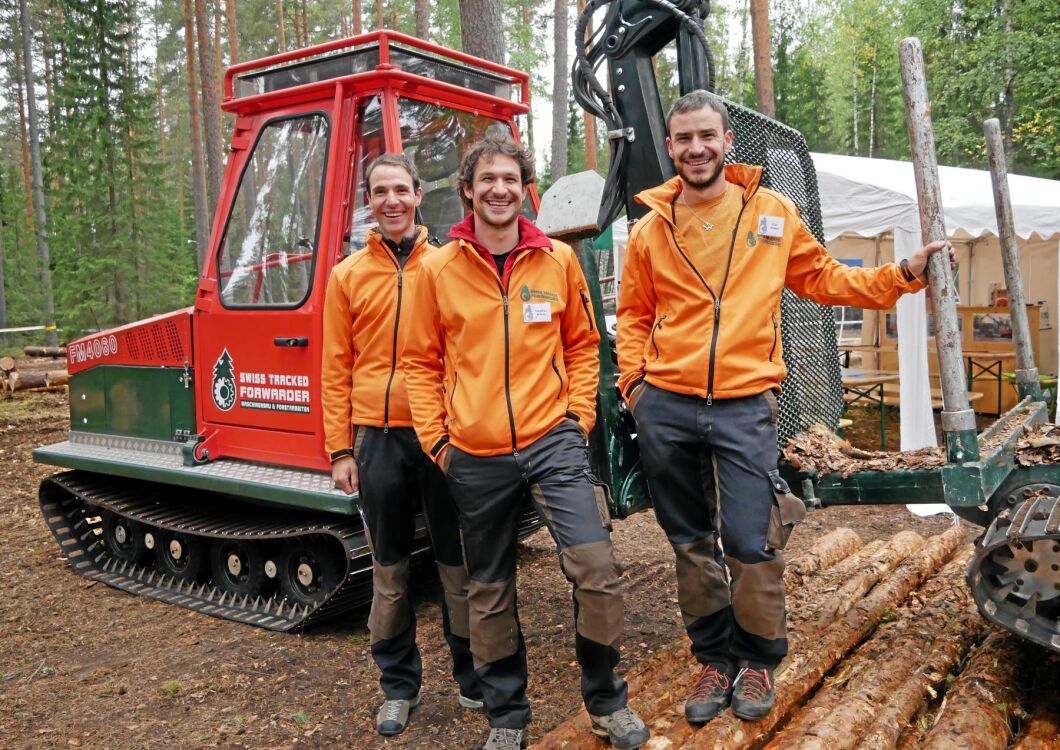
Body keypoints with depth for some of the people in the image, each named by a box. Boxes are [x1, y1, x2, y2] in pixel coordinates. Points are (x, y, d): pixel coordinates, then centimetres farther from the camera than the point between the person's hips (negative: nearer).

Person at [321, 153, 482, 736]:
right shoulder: (348, 275, 8)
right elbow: (336, 369, 6)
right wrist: (340, 449, 0)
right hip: (378, 439, 1)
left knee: (457, 562, 8)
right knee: (389, 568, 11)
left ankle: (473, 678, 25)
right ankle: (398, 686, 26)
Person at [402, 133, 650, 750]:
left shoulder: (558, 259, 4)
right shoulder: (439, 269, 1)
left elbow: (583, 344, 11)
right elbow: (422, 362, 6)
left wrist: (579, 415, 1)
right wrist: (436, 438, 0)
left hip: (553, 442, 0)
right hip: (475, 457, 1)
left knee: (596, 565, -12)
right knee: (490, 592, 12)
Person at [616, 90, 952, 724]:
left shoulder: (773, 213, 6)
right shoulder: (650, 230, 7)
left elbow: (823, 278, 14)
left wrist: (904, 274, 8)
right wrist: (634, 379, 2)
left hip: (744, 407, -2)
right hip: (666, 409, 2)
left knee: (750, 543, -3)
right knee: (692, 543, 11)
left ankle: (759, 660, 22)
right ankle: (715, 658, 30)